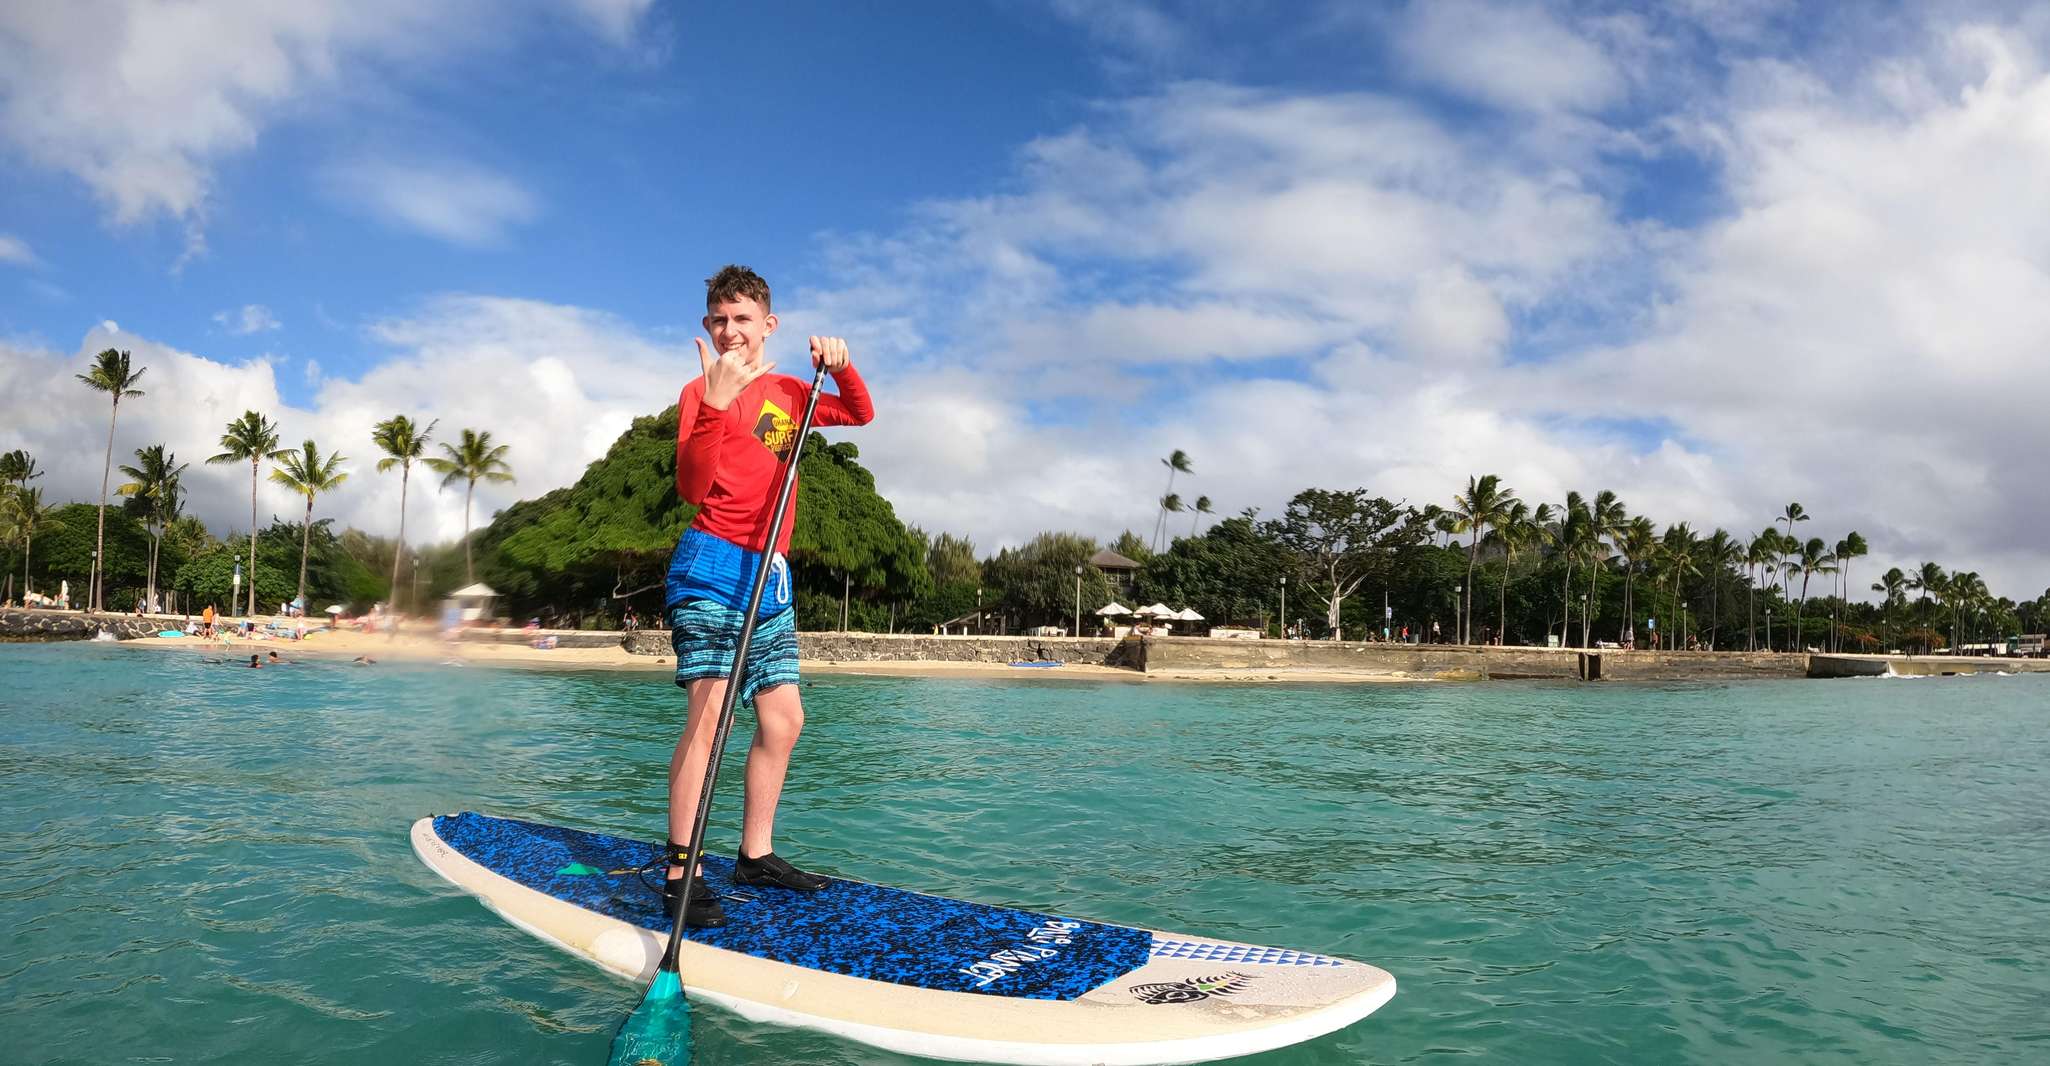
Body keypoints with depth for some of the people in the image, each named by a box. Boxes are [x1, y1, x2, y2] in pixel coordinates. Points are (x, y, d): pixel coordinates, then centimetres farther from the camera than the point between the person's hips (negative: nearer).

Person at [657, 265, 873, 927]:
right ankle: (681, 873, -12)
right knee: (709, 711, -17)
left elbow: (861, 414, 25)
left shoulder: (787, 392, 16)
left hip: (770, 575, 7)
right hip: (712, 565, -7)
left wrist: (838, 363, 5)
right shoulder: (701, 390, -4)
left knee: (784, 717, 7)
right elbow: (692, 488, -17)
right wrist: (716, 402, -30)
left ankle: (756, 856, 18)